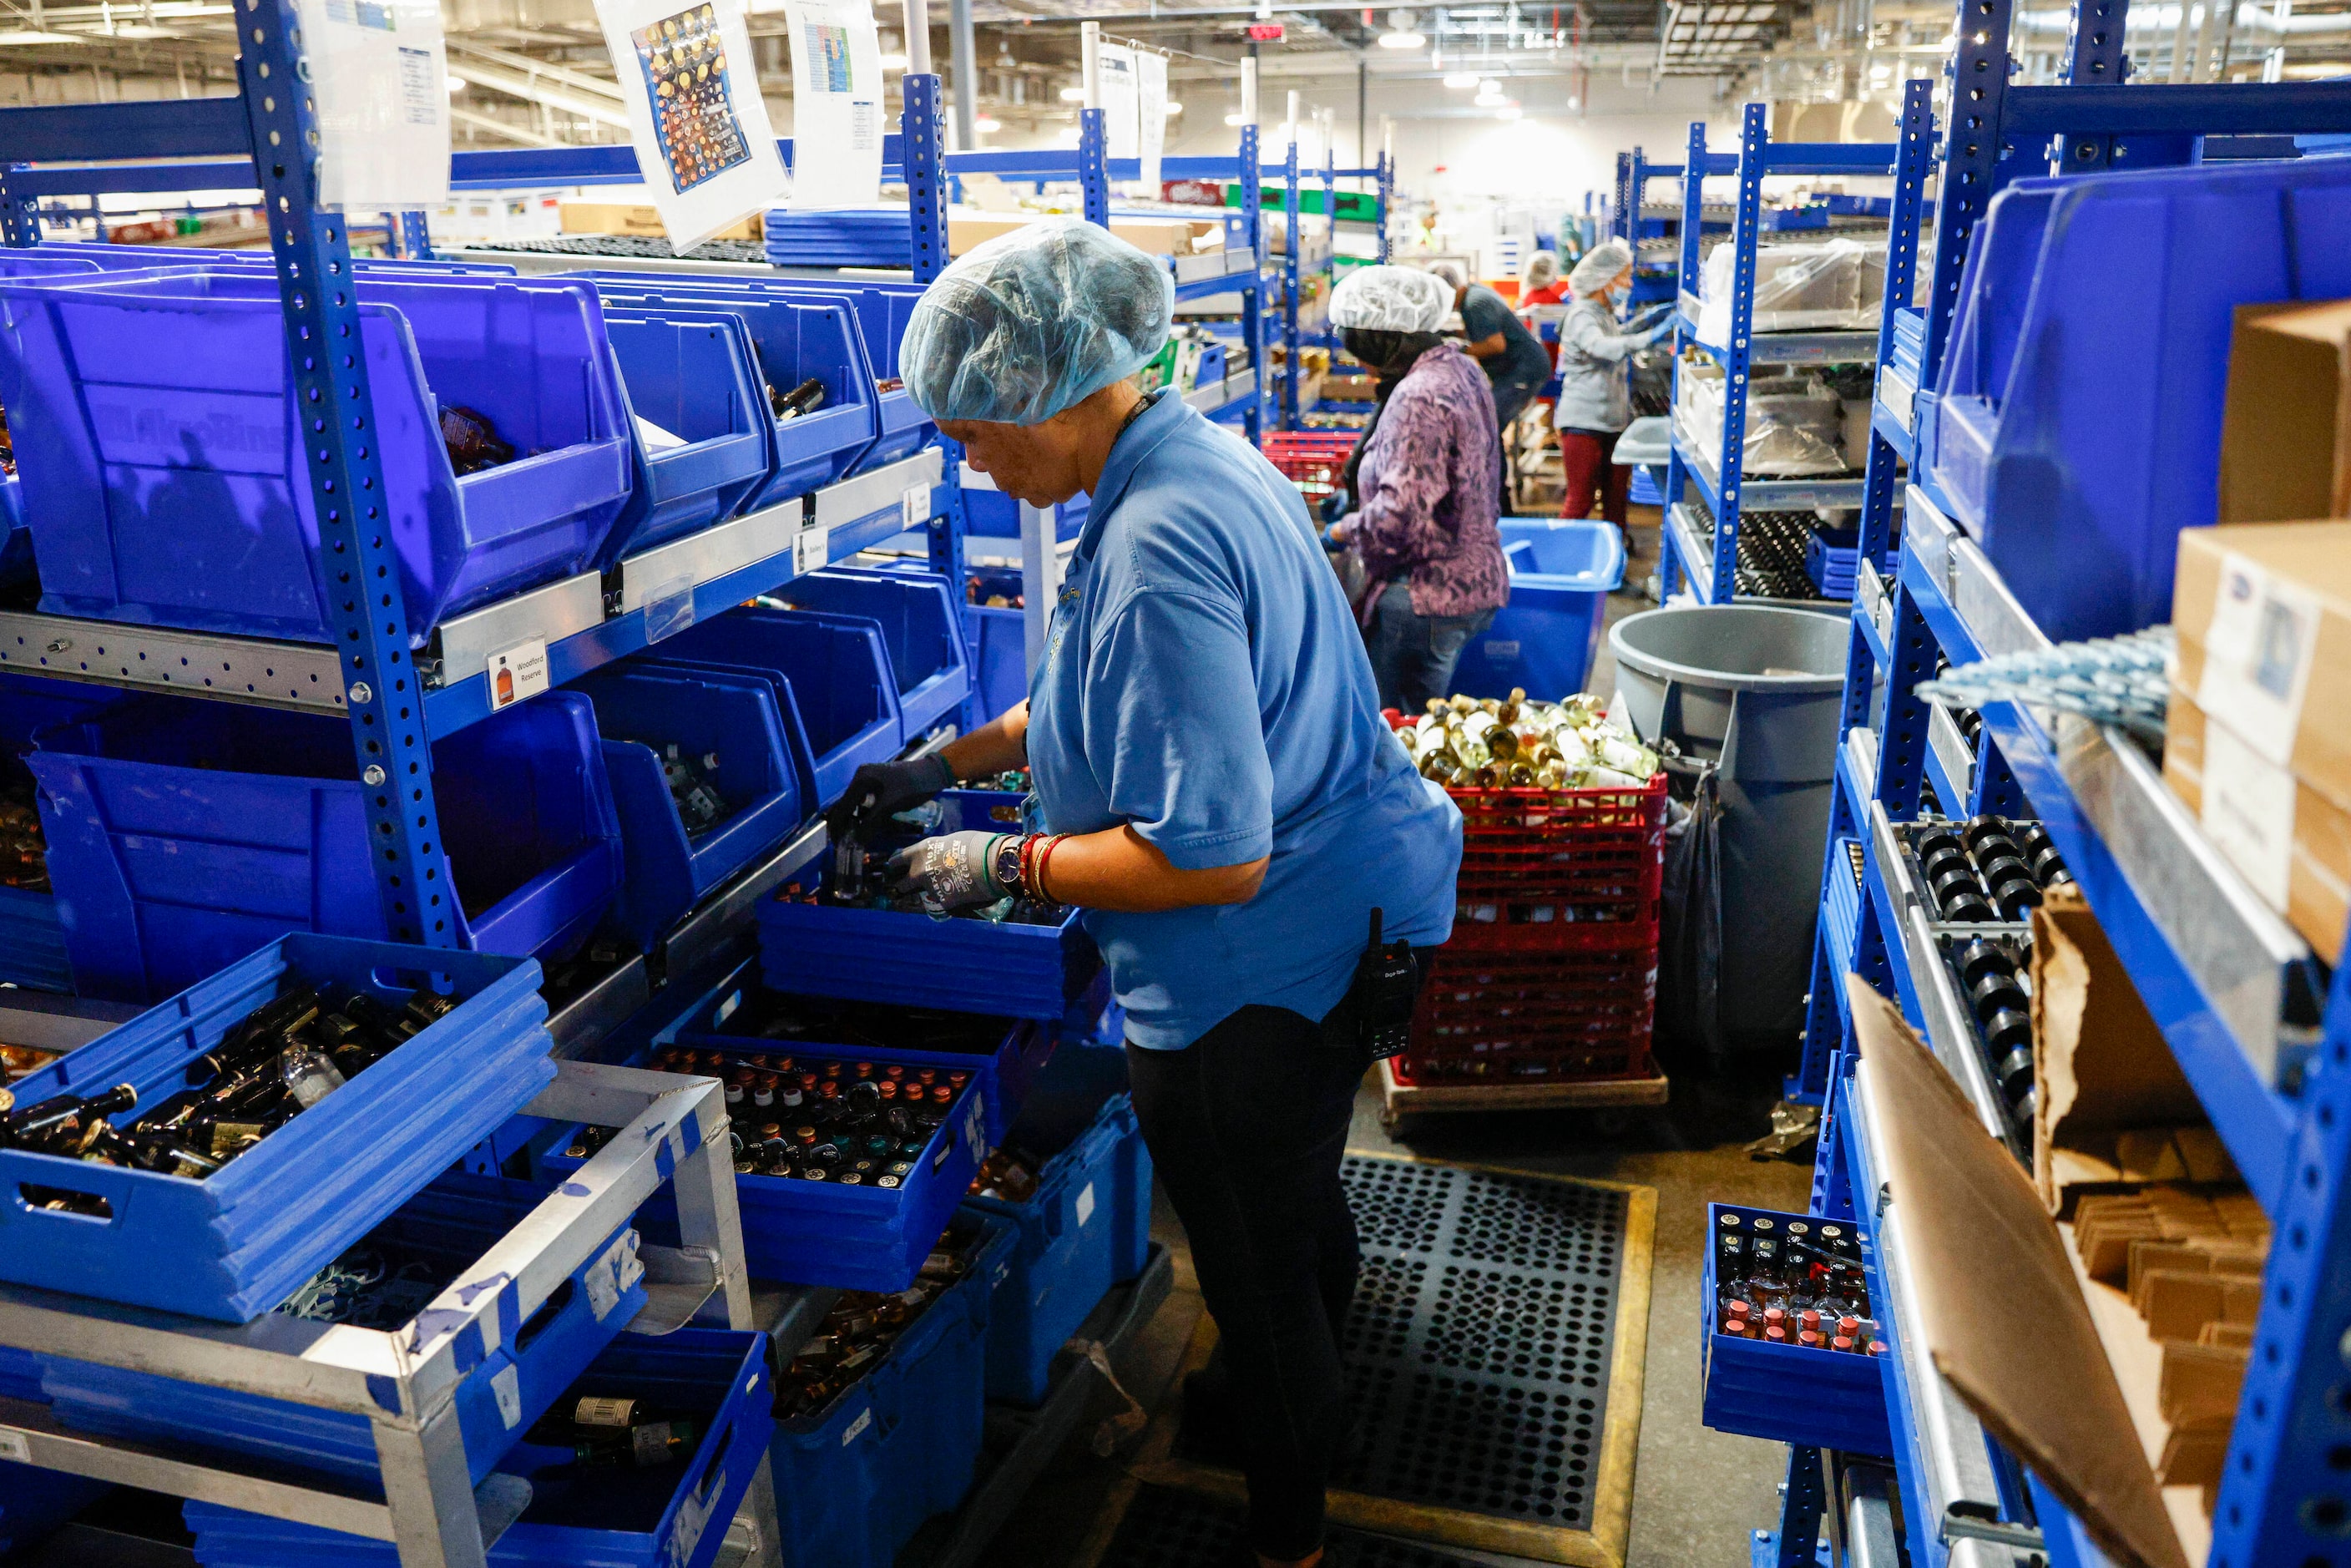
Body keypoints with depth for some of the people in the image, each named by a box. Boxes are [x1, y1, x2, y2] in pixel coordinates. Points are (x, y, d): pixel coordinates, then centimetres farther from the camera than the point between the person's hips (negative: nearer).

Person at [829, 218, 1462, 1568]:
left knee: (1258, 1276, 12)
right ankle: (1314, 1400, 60)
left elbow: (1210, 857, -32)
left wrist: (1004, 865, -20)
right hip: (1348, 925, 11)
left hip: (1264, 970, -11)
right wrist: (950, 763, 14)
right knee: (1303, 1199, 33)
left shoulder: (1156, 544, -30)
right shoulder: (1204, 460, 3)